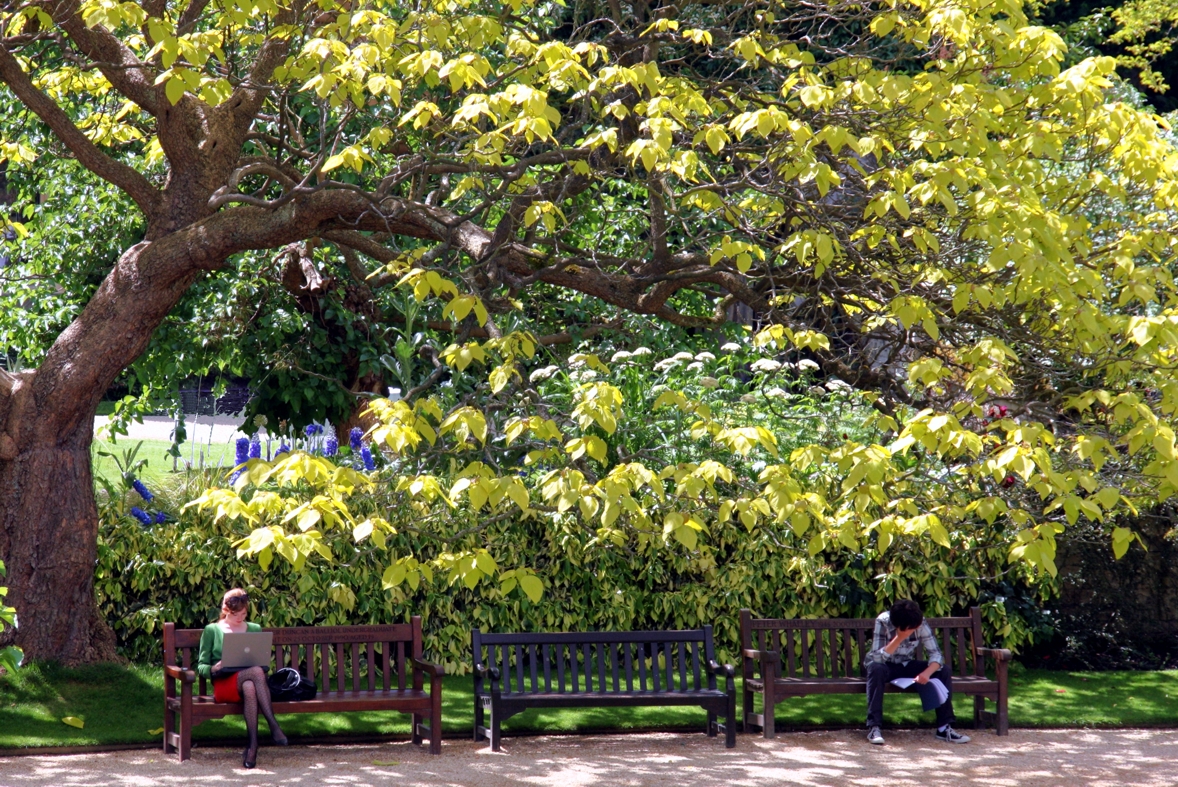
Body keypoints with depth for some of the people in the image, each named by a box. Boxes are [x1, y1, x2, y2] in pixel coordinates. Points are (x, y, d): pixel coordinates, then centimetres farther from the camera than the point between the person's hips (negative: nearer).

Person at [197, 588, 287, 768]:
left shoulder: (255, 629, 23)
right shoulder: (212, 630, 15)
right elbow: (201, 666, 10)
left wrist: (262, 668, -1)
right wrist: (214, 669, -13)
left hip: (251, 680, 3)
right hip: (223, 684, -3)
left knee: (249, 687, -39)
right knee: (256, 672, -37)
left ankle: (253, 745, -45)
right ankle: (273, 726, -42)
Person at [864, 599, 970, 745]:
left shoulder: (920, 623, -17)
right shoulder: (883, 622, -27)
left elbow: (936, 654, -18)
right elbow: (876, 658, -32)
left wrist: (927, 673, -38)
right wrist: (899, 638, -42)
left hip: (907, 666, 4)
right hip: (886, 666, -4)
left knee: (944, 670, -18)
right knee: (876, 669, -39)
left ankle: (944, 727, -15)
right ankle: (873, 727, -35)